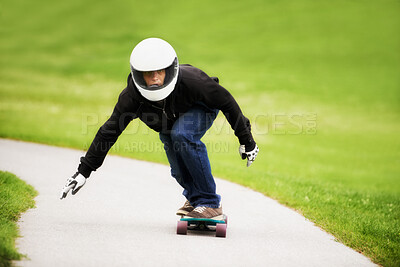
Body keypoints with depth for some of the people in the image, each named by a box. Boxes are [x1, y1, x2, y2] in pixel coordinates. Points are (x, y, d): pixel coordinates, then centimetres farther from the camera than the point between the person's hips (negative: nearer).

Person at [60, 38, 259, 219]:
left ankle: (209, 202, -23)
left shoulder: (191, 81, -39)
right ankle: (194, 196, 26)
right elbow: (109, 132, -23)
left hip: (201, 108, -4)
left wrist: (246, 140, -15)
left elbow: (226, 101, -24)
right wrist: (84, 171, -25)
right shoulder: (132, 96, -31)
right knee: (179, 171, -9)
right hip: (171, 117, 4)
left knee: (182, 135, -32)